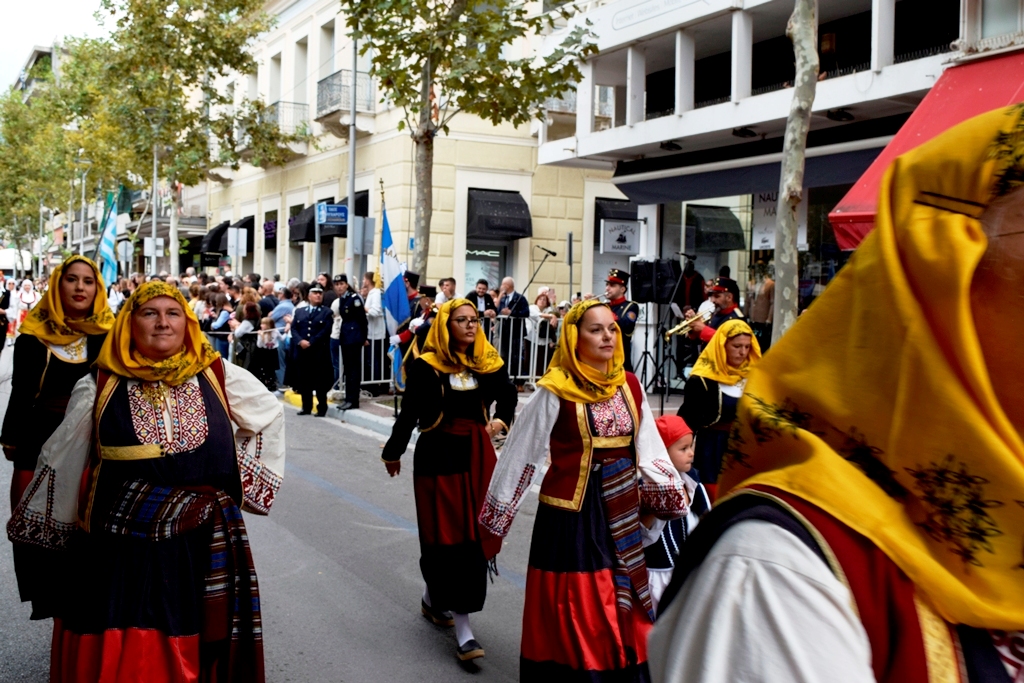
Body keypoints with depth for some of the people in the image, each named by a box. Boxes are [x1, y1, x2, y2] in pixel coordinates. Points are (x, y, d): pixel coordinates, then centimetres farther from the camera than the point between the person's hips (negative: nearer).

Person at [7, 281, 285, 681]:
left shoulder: (217, 377, 0)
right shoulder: (100, 388, -1)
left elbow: (271, 415, 16)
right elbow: (62, 462, 9)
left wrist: (244, 478, 12)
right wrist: (33, 531, 16)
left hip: (204, 550, 1)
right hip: (119, 554, 0)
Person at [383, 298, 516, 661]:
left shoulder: (488, 362, 3)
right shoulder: (426, 365, -10)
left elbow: (508, 396, 20)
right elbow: (409, 413, -2)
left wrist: (501, 419, 1)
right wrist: (393, 452, 7)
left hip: (477, 455, 5)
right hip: (438, 455, -5)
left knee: (474, 535, 8)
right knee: (448, 535, -4)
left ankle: (434, 598, 33)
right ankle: (463, 631, 0)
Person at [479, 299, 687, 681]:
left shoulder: (630, 387, 4)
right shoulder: (555, 392, -10)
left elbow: (648, 450, 9)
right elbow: (520, 454, -5)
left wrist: (670, 496, 0)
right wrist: (496, 517, -1)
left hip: (622, 513, 5)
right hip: (572, 511, -5)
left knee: (622, 612, 13)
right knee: (574, 614, 3)